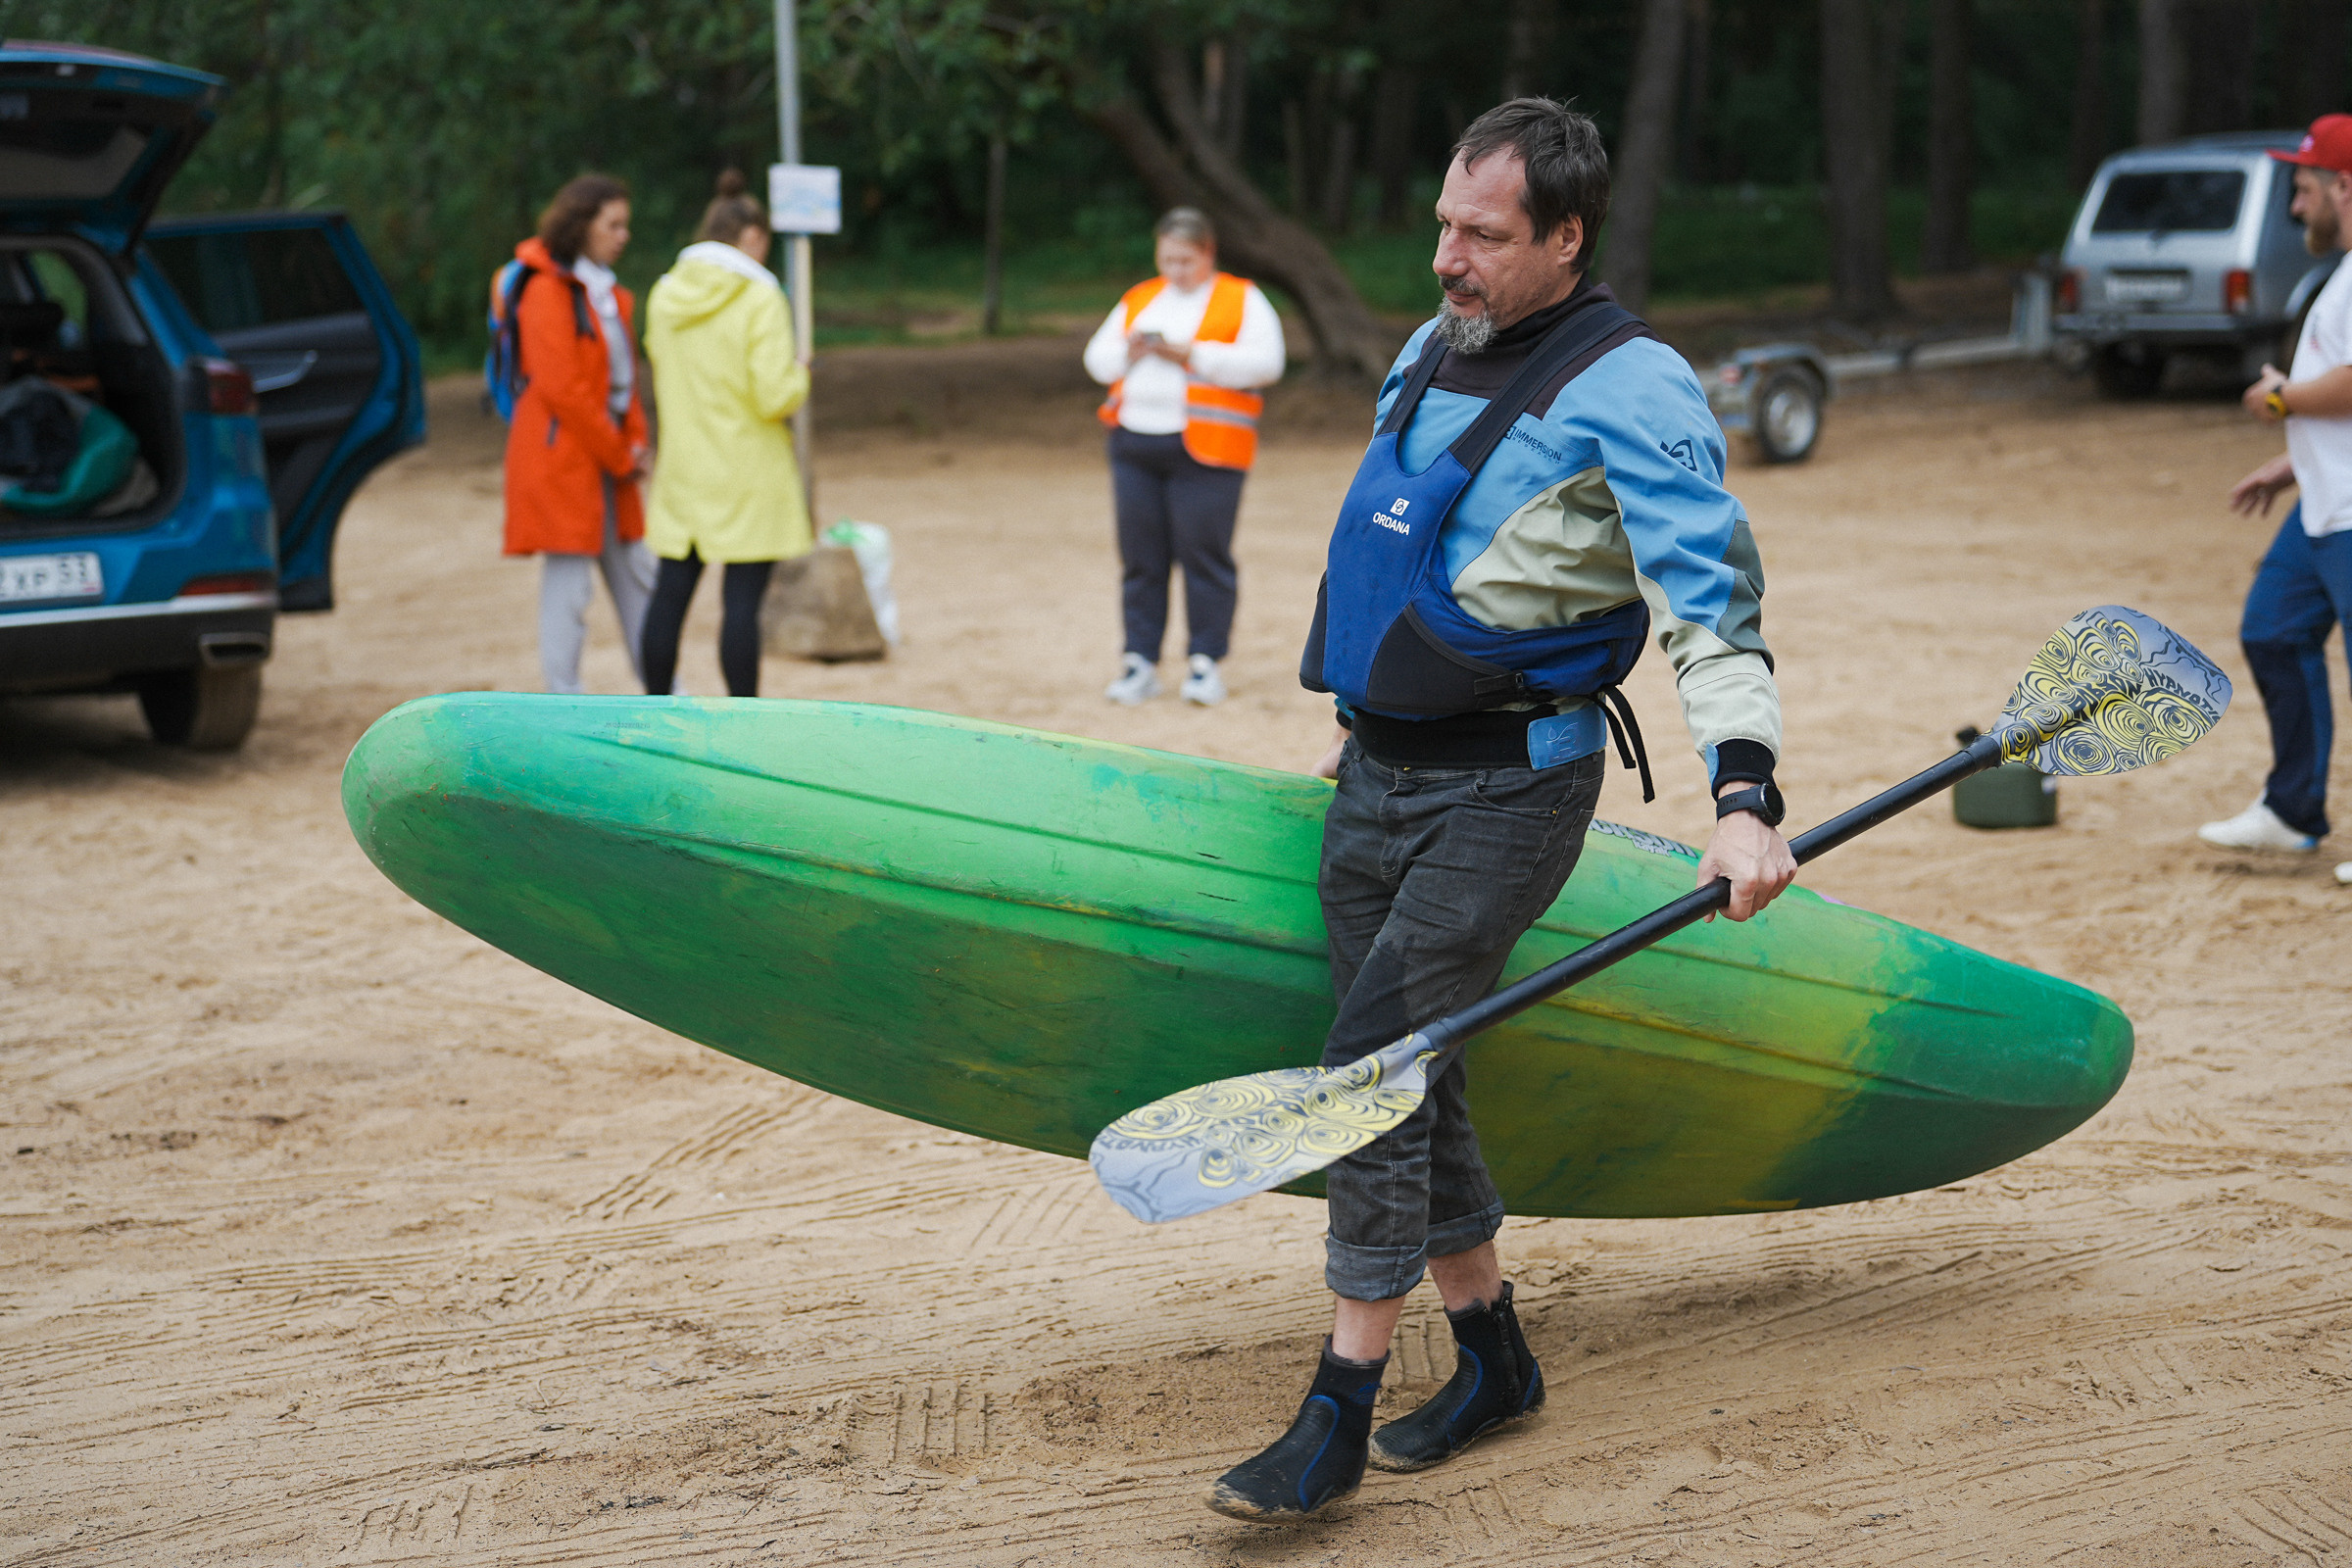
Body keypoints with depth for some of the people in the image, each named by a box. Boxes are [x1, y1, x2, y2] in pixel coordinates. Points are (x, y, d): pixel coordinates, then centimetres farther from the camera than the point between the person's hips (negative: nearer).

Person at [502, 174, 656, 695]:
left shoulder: (610, 294, 16)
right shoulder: (548, 291, -13)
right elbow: (561, 388, -18)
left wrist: (635, 442, 3)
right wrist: (620, 455, -12)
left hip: (605, 458, 9)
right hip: (560, 456, -9)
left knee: (635, 575, 11)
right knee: (569, 581, -6)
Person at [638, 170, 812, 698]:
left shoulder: (664, 296, 5)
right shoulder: (760, 301, -13)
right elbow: (776, 397, -18)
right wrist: (799, 375, 3)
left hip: (682, 471, 6)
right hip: (748, 473, -6)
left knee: (670, 594, 9)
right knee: (742, 599, -4)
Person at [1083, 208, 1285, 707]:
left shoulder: (1241, 300, 4)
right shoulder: (1138, 300, 19)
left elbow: (1265, 362, -9)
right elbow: (1096, 358, 18)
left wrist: (1191, 355, -15)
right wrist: (1129, 352, -5)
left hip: (1203, 448, -5)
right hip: (1134, 442, 5)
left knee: (1203, 553, -6)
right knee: (1140, 555, 4)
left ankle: (1205, 661, 2)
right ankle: (1140, 662, 9)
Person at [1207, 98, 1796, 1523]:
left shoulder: (1629, 389, -13)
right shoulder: (1431, 354, 12)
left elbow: (1712, 601, -20)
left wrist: (1746, 798, -32)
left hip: (1507, 786, -8)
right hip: (1379, 775, 8)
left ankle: (1337, 1424, -8)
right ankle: (1493, 1365, 26)